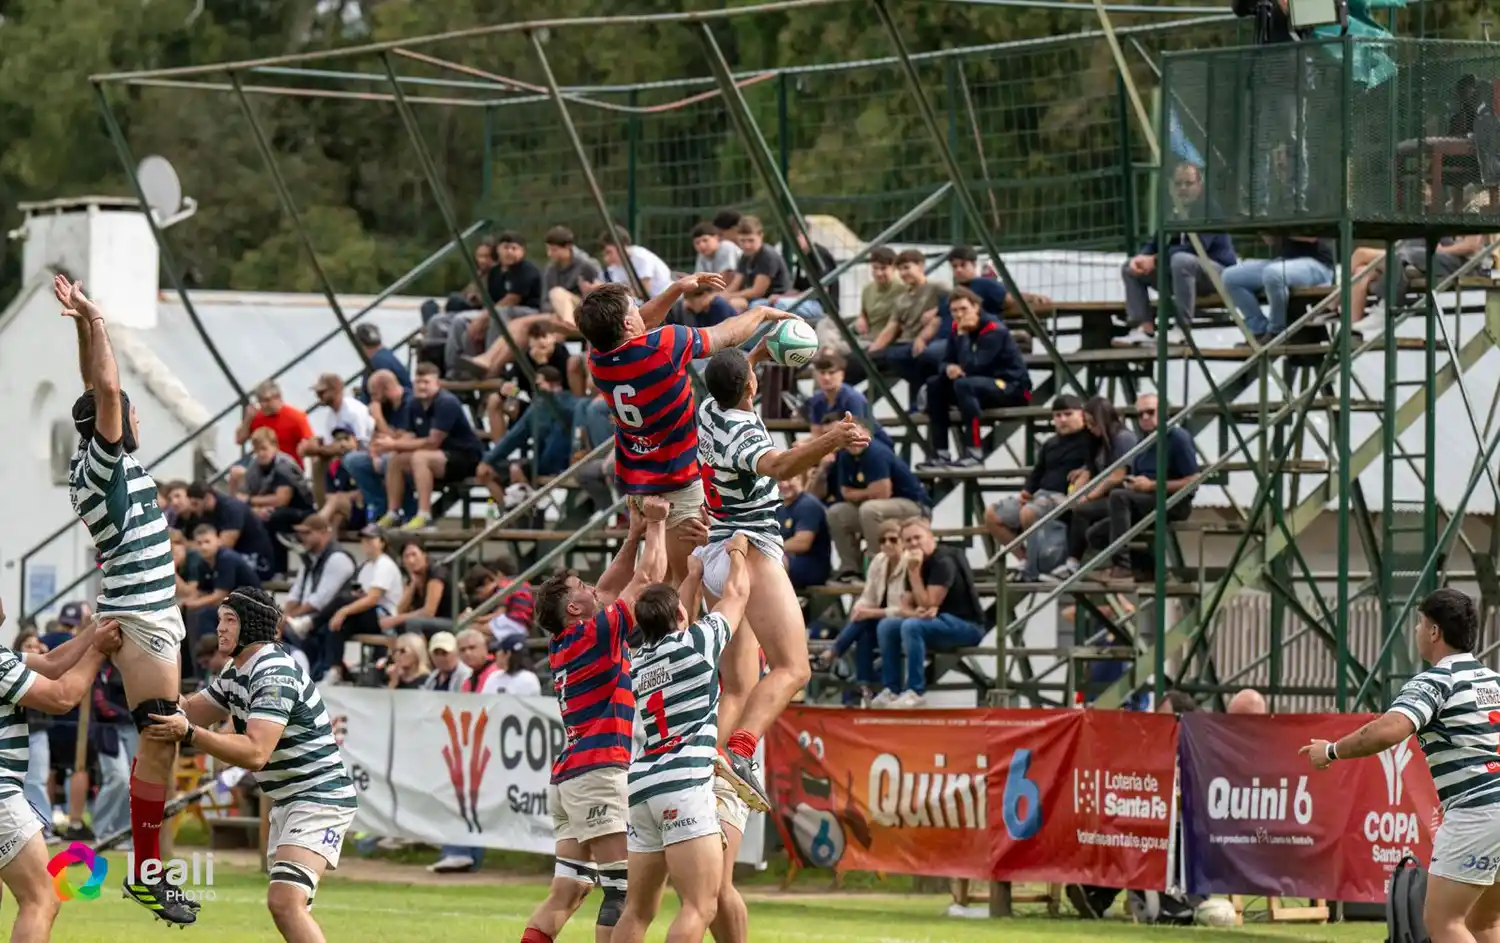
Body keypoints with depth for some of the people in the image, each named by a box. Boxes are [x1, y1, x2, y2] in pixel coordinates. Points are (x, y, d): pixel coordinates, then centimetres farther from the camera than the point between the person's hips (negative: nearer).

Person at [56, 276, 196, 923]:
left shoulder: (106, 462, 11)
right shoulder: (103, 464, -12)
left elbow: (99, 391, 21)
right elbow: (106, 391, -21)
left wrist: (86, 325, 17)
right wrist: (93, 324, -15)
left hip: (155, 616, 10)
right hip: (140, 619, -10)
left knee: (162, 739, 10)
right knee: (158, 741, -13)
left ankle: (151, 869, 12)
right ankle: (146, 875, -13)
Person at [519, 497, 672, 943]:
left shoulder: (562, 643, 16)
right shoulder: (596, 634, -7)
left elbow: (610, 589, 29)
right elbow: (648, 578, -4)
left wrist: (634, 536, 25)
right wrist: (655, 525, 8)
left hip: (568, 775, 9)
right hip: (599, 771, -9)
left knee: (566, 892, 6)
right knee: (624, 890, -9)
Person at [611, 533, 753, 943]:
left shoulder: (642, 657, 18)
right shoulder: (696, 641, 1)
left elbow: (669, 621, 40)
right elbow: (735, 596, 17)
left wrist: (696, 572, 51)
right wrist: (738, 553, 36)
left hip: (642, 783, 8)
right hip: (684, 783, -7)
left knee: (638, 909, 10)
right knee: (699, 907, -13)